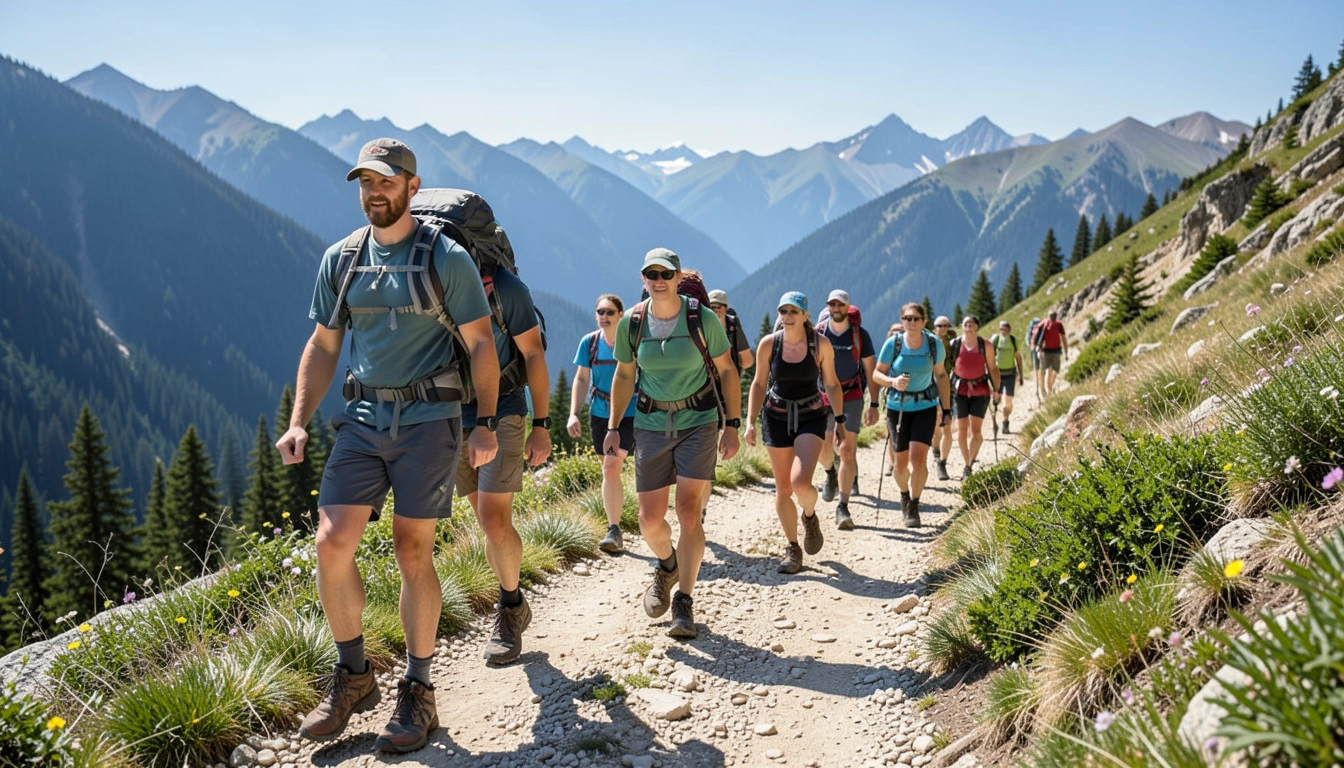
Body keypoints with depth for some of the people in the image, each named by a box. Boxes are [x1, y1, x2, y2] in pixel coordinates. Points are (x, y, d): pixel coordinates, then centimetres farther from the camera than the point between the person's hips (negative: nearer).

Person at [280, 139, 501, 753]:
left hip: (428, 419, -4)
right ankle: (353, 677, 14)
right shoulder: (340, 259, 9)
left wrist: (485, 423, -9)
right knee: (332, 542, -5)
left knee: (412, 549, -2)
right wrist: (298, 422, 5)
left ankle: (418, 692, 13)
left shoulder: (446, 258, -3)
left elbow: (480, 344, -2)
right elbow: (322, 346, 14)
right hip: (363, 419, 4)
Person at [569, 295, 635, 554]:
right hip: (600, 415, 4)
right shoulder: (589, 343, 1)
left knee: (610, 468, -16)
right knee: (610, 471, 11)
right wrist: (573, 414, -3)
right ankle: (615, 532, 21)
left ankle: (614, 531, -7)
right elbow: (581, 379, 6)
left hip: (628, 414, -4)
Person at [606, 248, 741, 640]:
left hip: (698, 421, -2)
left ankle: (683, 602, 1)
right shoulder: (631, 323, -3)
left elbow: (727, 371, -1)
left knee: (688, 512, -12)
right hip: (652, 424, 3)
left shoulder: (703, 319, -10)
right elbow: (623, 376, 9)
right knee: (649, 520, 2)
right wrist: (612, 427, 4)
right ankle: (667, 565, 36)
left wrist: (732, 426, -5)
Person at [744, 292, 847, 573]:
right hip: (776, 418, 2)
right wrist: (750, 421, -5)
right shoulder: (768, 344, -6)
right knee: (783, 488, 4)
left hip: (811, 417, -2)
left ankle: (810, 517, 15)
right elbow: (759, 384, 3)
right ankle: (793, 549, 22)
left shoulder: (821, 344, -9)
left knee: (800, 483, -20)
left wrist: (840, 423, -2)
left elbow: (832, 384, 0)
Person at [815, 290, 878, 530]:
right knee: (822, 448, 5)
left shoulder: (860, 334, -4)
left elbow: (871, 371, 0)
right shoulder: (818, 334, -2)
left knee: (847, 451, -7)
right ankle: (831, 474, 41)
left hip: (852, 397, -1)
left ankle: (843, 508, -3)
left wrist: (874, 405, -5)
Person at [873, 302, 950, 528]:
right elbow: (877, 374, -2)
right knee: (901, 460, 7)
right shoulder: (893, 344, -10)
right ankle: (904, 494, 38)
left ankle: (913, 507, 1)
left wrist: (946, 409, 7)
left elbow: (941, 375, 7)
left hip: (925, 407, 0)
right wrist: (893, 382, -24)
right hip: (897, 407, 0)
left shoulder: (934, 344, -6)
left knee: (918, 457, -14)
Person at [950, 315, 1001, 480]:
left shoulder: (985, 346, 1)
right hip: (960, 390, 0)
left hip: (980, 390, 0)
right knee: (961, 430, 0)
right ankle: (968, 465, 14)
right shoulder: (954, 344, 0)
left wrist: (996, 389, -1)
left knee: (975, 429, -8)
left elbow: (992, 368, 6)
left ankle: (969, 465, 8)